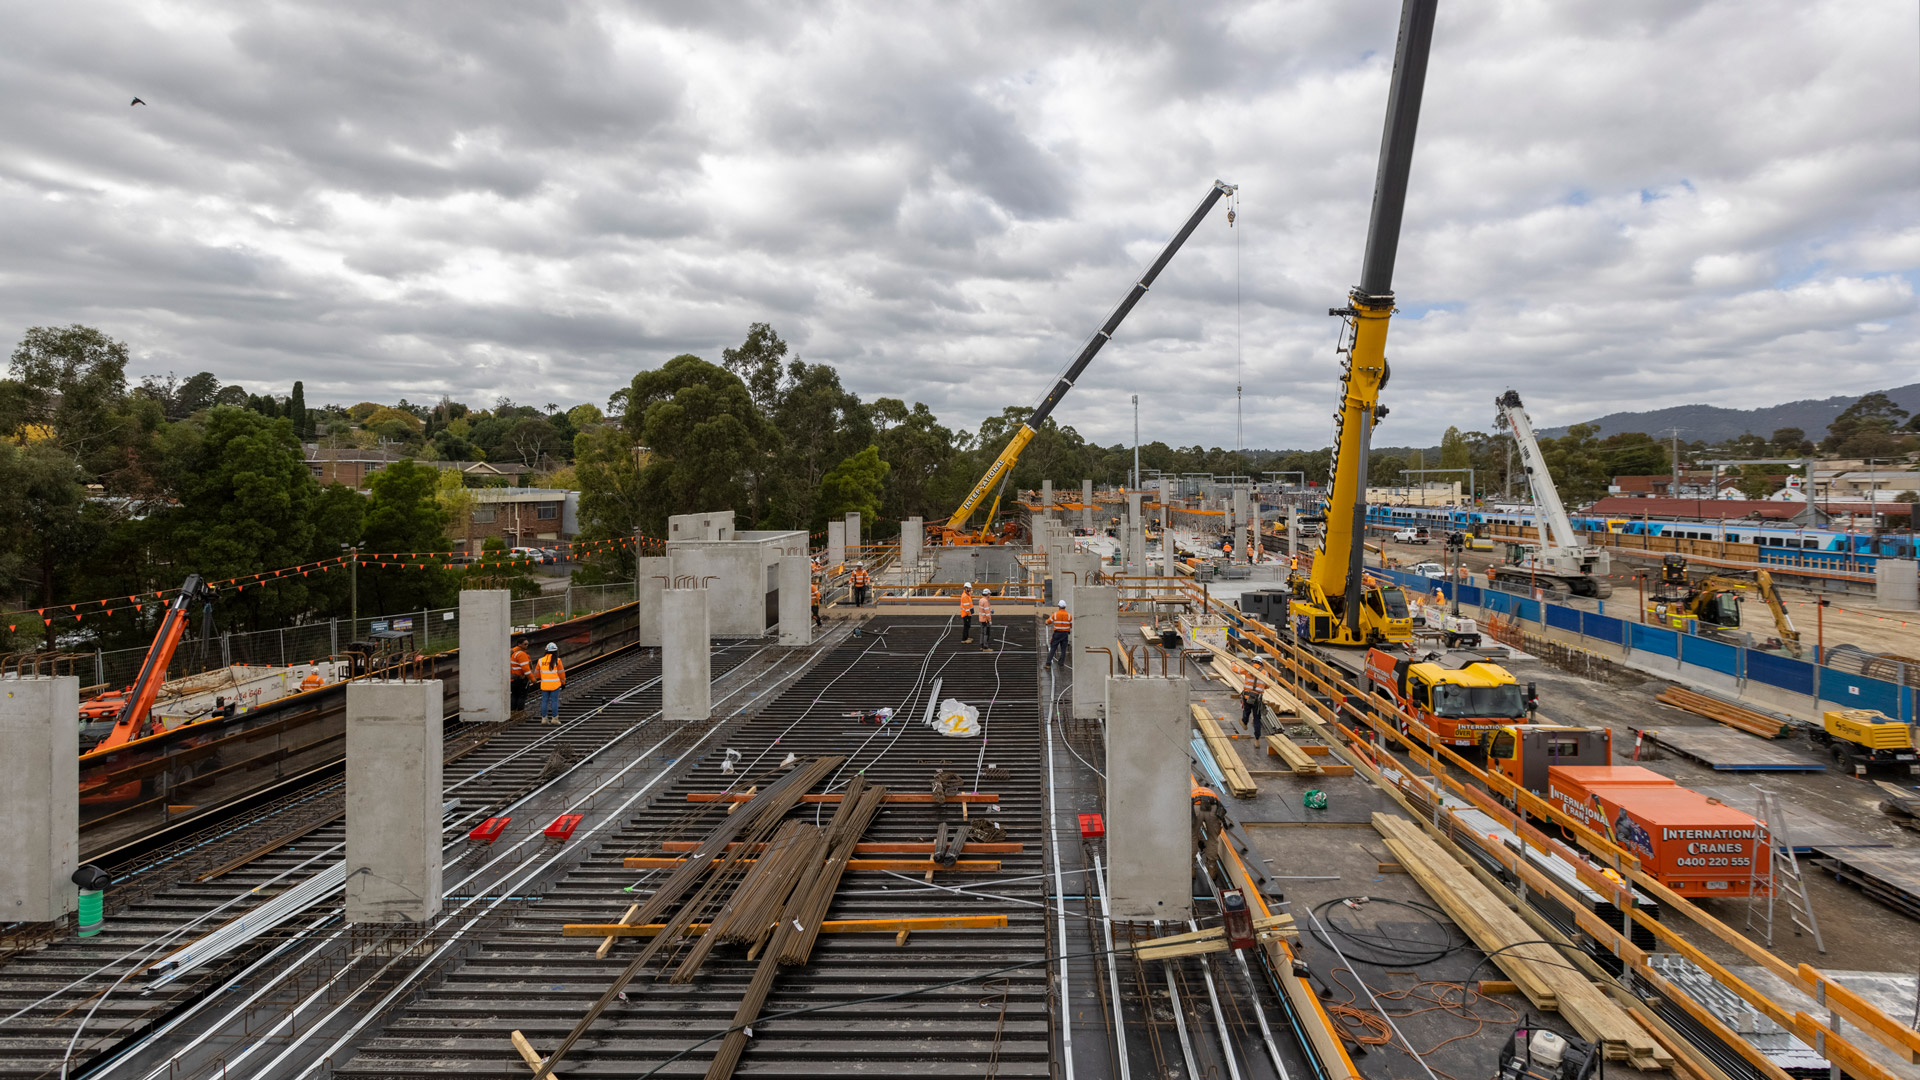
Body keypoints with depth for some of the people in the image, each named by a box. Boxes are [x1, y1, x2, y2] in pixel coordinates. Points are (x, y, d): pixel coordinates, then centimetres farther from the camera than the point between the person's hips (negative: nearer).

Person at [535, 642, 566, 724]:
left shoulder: (541, 660, 2)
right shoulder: (556, 660, -10)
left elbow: (536, 672, 10)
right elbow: (561, 672, -6)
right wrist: (563, 682, 9)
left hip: (544, 684, 4)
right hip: (555, 684, -4)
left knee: (544, 701, 9)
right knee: (554, 701, 2)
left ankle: (544, 718, 10)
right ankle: (554, 718, 4)